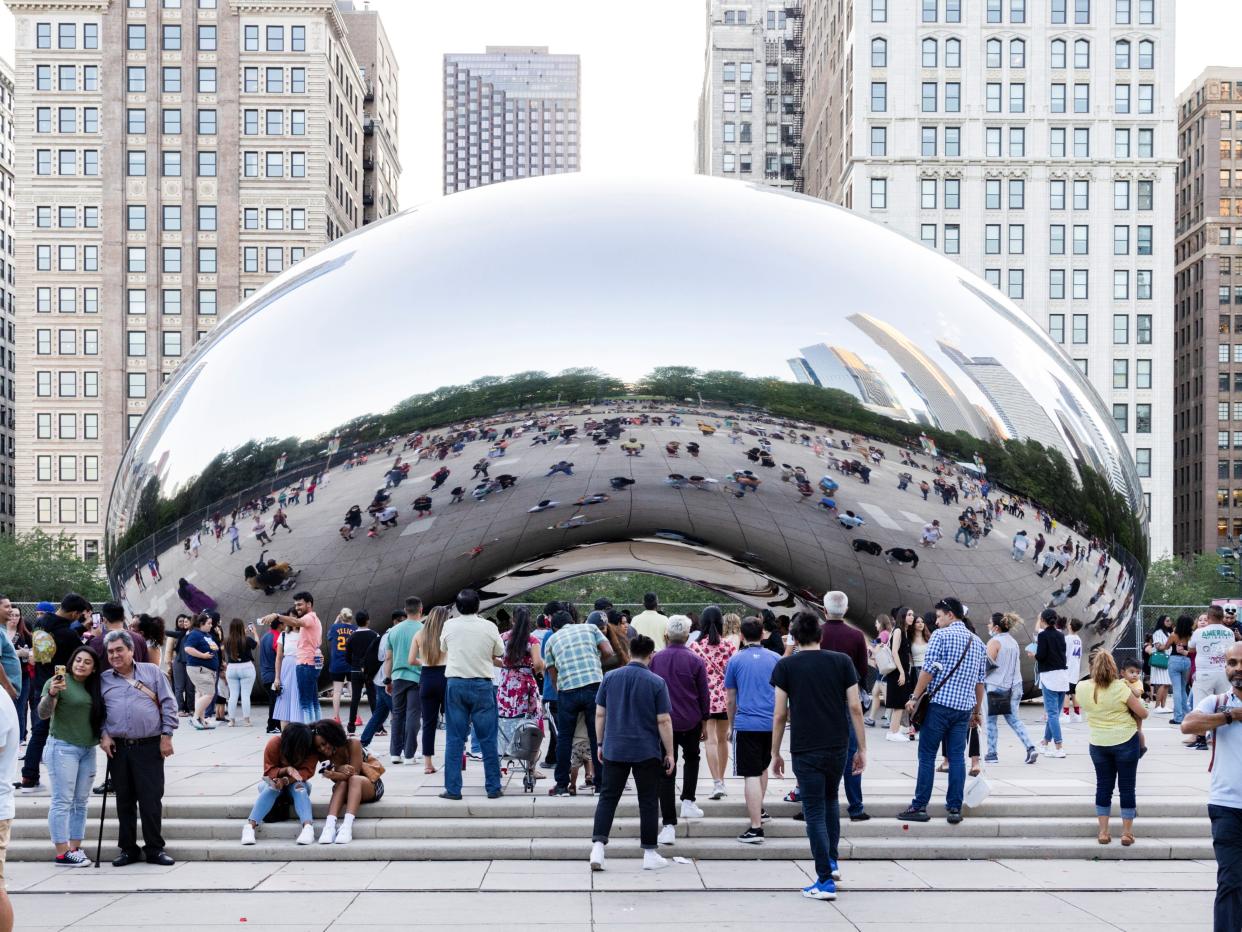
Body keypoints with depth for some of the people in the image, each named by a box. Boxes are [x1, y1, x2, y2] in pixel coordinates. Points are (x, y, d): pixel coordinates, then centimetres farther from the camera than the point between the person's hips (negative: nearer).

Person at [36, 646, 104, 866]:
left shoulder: (93, 687, 12)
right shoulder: (59, 681, -8)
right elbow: (43, 713, -17)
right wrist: (51, 694, -35)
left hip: (88, 750, 7)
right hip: (63, 748, -7)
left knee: (80, 802, 8)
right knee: (62, 802, -6)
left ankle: (75, 848, 13)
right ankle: (62, 853, -5)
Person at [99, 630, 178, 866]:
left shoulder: (151, 672, 6)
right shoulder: (104, 680, 11)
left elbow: (168, 704, 3)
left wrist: (166, 735, -3)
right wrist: (103, 735, -2)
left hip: (149, 747, -2)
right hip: (118, 748, 3)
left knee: (151, 800, -3)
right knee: (124, 800, 8)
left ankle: (155, 848, 6)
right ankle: (128, 849, 17)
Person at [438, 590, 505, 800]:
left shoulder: (449, 626, -1)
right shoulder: (488, 627, -5)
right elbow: (499, 652, 9)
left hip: (455, 683, 1)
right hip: (482, 684, -1)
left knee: (454, 739, 5)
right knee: (488, 739, 5)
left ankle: (452, 789, 3)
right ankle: (493, 787, 8)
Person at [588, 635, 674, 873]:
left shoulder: (610, 677, 1)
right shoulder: (656, 683, -8)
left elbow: (600, 714, 4)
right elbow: (664, 721, -8)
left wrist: (600, 744, 14)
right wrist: (669, 753, 0)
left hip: (614, 750, 2)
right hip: (647, 752, -2)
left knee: (607, 798, 8)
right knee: (648, 802, 7)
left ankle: (598, 846, -5)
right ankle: (650, 855, 11)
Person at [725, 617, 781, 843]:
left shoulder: (736, 660, 0)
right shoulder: (775, 659, 6)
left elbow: (730, 699, 6)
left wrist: (731, 724, 20)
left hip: (746, 723, -3)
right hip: (772, 722, 4)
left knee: (752, 775, -6)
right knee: (763, 767, 26)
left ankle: (756, 828, -12)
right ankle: (758, 810, 41)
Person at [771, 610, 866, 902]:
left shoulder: (785, 666, -3)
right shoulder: (842, 661, 1)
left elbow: (780, 714, -4)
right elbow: (855, 708, -1)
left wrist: (775, 754, 5)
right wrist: (862, 749, 6)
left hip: (805, 749, -3)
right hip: (838, 746, 3)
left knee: (815, 813, 1)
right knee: (830, 800, 26)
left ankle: (825, 881, -1)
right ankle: (832, 862, 26)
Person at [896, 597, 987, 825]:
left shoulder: (941, 635, -6)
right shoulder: (977, 642, 15)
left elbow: (928, 669, -11)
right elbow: (980, 680, 17)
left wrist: (915, 698, -7)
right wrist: (978, 710, 22)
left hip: (940, 703, -6)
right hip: (964, 706, 6)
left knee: (927, 756, 0)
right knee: (957, 757, 6)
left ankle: (919, 807, 1)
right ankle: (955, 808, 5)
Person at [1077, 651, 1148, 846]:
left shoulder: (1082, 687, -7)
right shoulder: (1120, 688, -18)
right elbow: (1143, 713, -12)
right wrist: (1136, 699, 9)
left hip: (1098, 743, 3)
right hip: (1125, 741, -3)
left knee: (1103, 786, 13)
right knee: (1127, 787, 6)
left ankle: (1103, 832, 13)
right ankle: (1127, 833, 10)